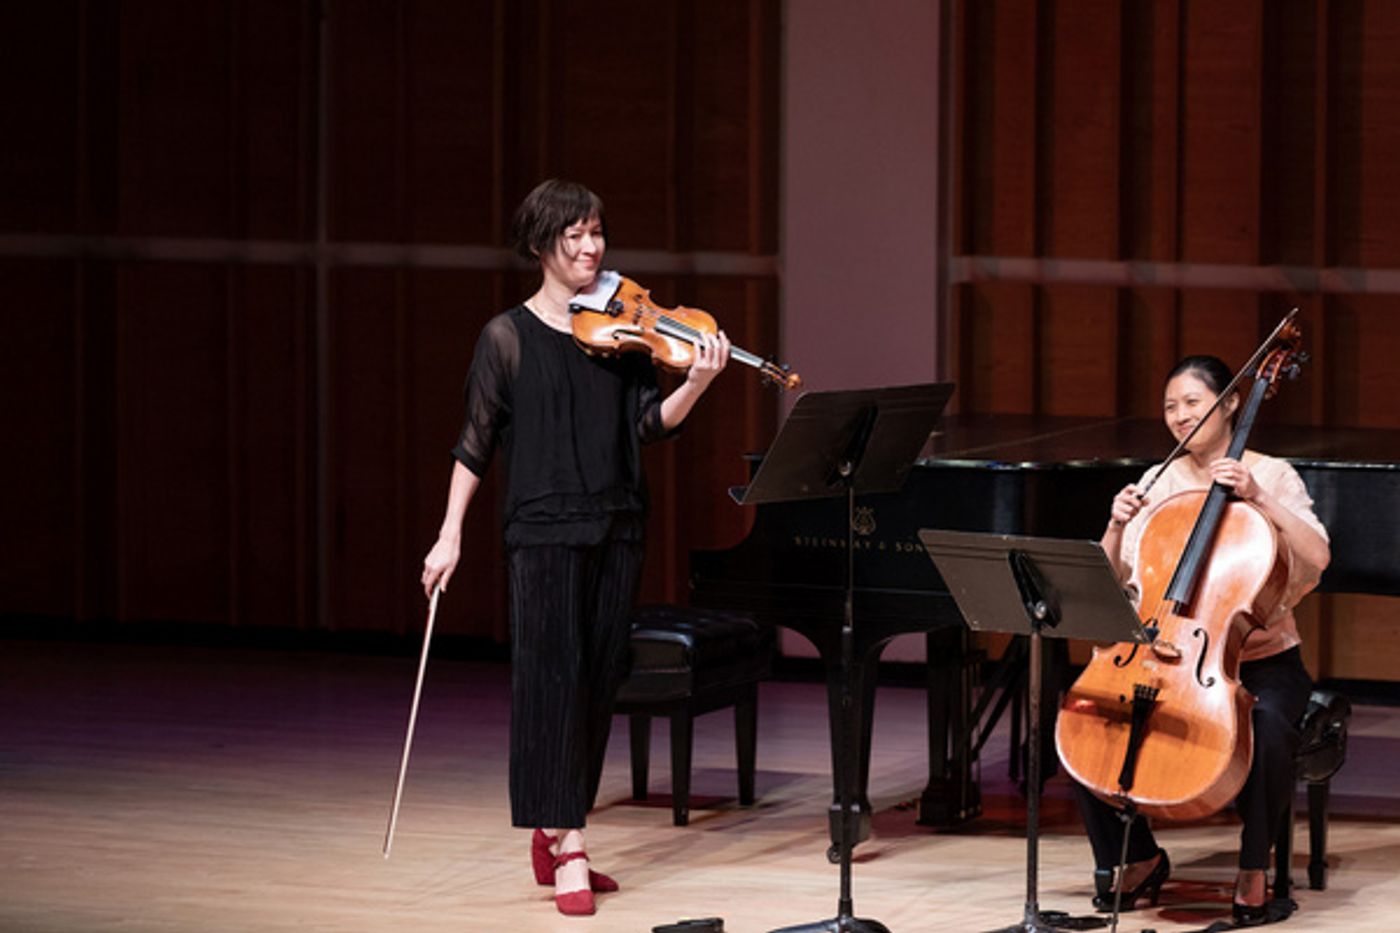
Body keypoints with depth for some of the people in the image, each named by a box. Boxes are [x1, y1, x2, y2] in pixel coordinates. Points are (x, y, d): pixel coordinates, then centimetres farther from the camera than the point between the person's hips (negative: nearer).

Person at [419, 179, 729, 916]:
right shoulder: (508, 336, -2)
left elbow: (653, 422, -2)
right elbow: (475, 442, 1)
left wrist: (696, 383, -21)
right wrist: (450, 535, -3)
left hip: (616, 529, 4)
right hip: (544, 529, -4)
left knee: (598, 682, 7)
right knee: (553, 675, -9)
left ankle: (551, 834, 19)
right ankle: (569, 850, -9)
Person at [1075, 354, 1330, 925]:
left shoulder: (1271, 476, -1)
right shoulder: (1159, 483, 8)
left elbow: (1316, 557, -16)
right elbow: (1112, 579, 4)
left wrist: (1258, 497, -23)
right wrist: (1118, 525, -14)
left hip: (1260, 665, -4)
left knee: (1267, 731, -37)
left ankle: (1253, 871, -11)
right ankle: (1139, 857, 4)